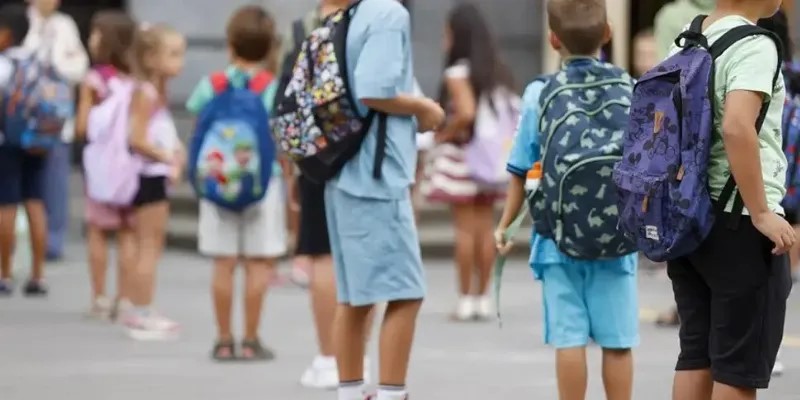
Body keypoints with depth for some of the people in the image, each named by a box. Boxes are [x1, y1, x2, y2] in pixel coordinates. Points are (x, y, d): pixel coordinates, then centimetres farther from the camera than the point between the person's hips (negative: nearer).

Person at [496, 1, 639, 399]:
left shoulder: (540, 94, -4)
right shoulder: (629, 90, -2)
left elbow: (521, 171, 0)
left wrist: (505, 224, 12)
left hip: (558, 239, -1)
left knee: (569, 338, 2)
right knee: (617, 341, 5)